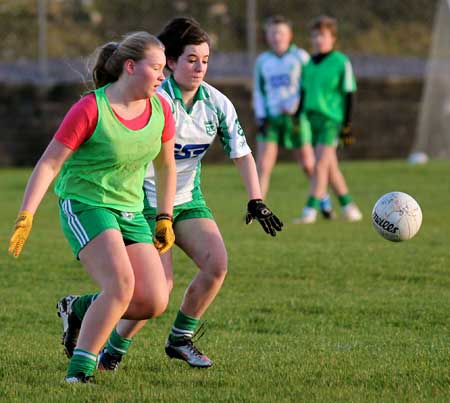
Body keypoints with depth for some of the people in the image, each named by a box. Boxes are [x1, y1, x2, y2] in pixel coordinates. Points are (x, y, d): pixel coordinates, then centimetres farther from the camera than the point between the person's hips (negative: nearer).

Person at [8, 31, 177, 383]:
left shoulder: (160, 109, 1)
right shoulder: (90, 110, -15)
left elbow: (166, 165, 17)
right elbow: (49, 164, -13)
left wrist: (165, 219, 16)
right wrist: (26, 216, -20)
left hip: (130, 212, 6)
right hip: (84, 205, -6)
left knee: (155, 302, -8)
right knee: (121, 284, -27)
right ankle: (79, 370, -14)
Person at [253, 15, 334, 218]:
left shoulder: (301, 57, 2)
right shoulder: (262, 61, 10)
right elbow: (258, 91, 15)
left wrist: (296, 104, -12)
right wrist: (260, 116, 4)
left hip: (295, 117, -2)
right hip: (271, 118, 2)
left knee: (308, 164, 2)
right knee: (263, 164, -10)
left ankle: (324, 201, 23)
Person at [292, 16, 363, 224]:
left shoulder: (341, 62, -5)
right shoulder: (309, 64, 12)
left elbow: (348, 95, -5)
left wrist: (347, 125, -7)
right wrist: (299, 119, 17)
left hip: (331, 119, -6)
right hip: (311, 118, 6)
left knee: (321, 165, -11)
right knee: (331, 167, 10)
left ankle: (310, 210, -11)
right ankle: (347, 205, 21)